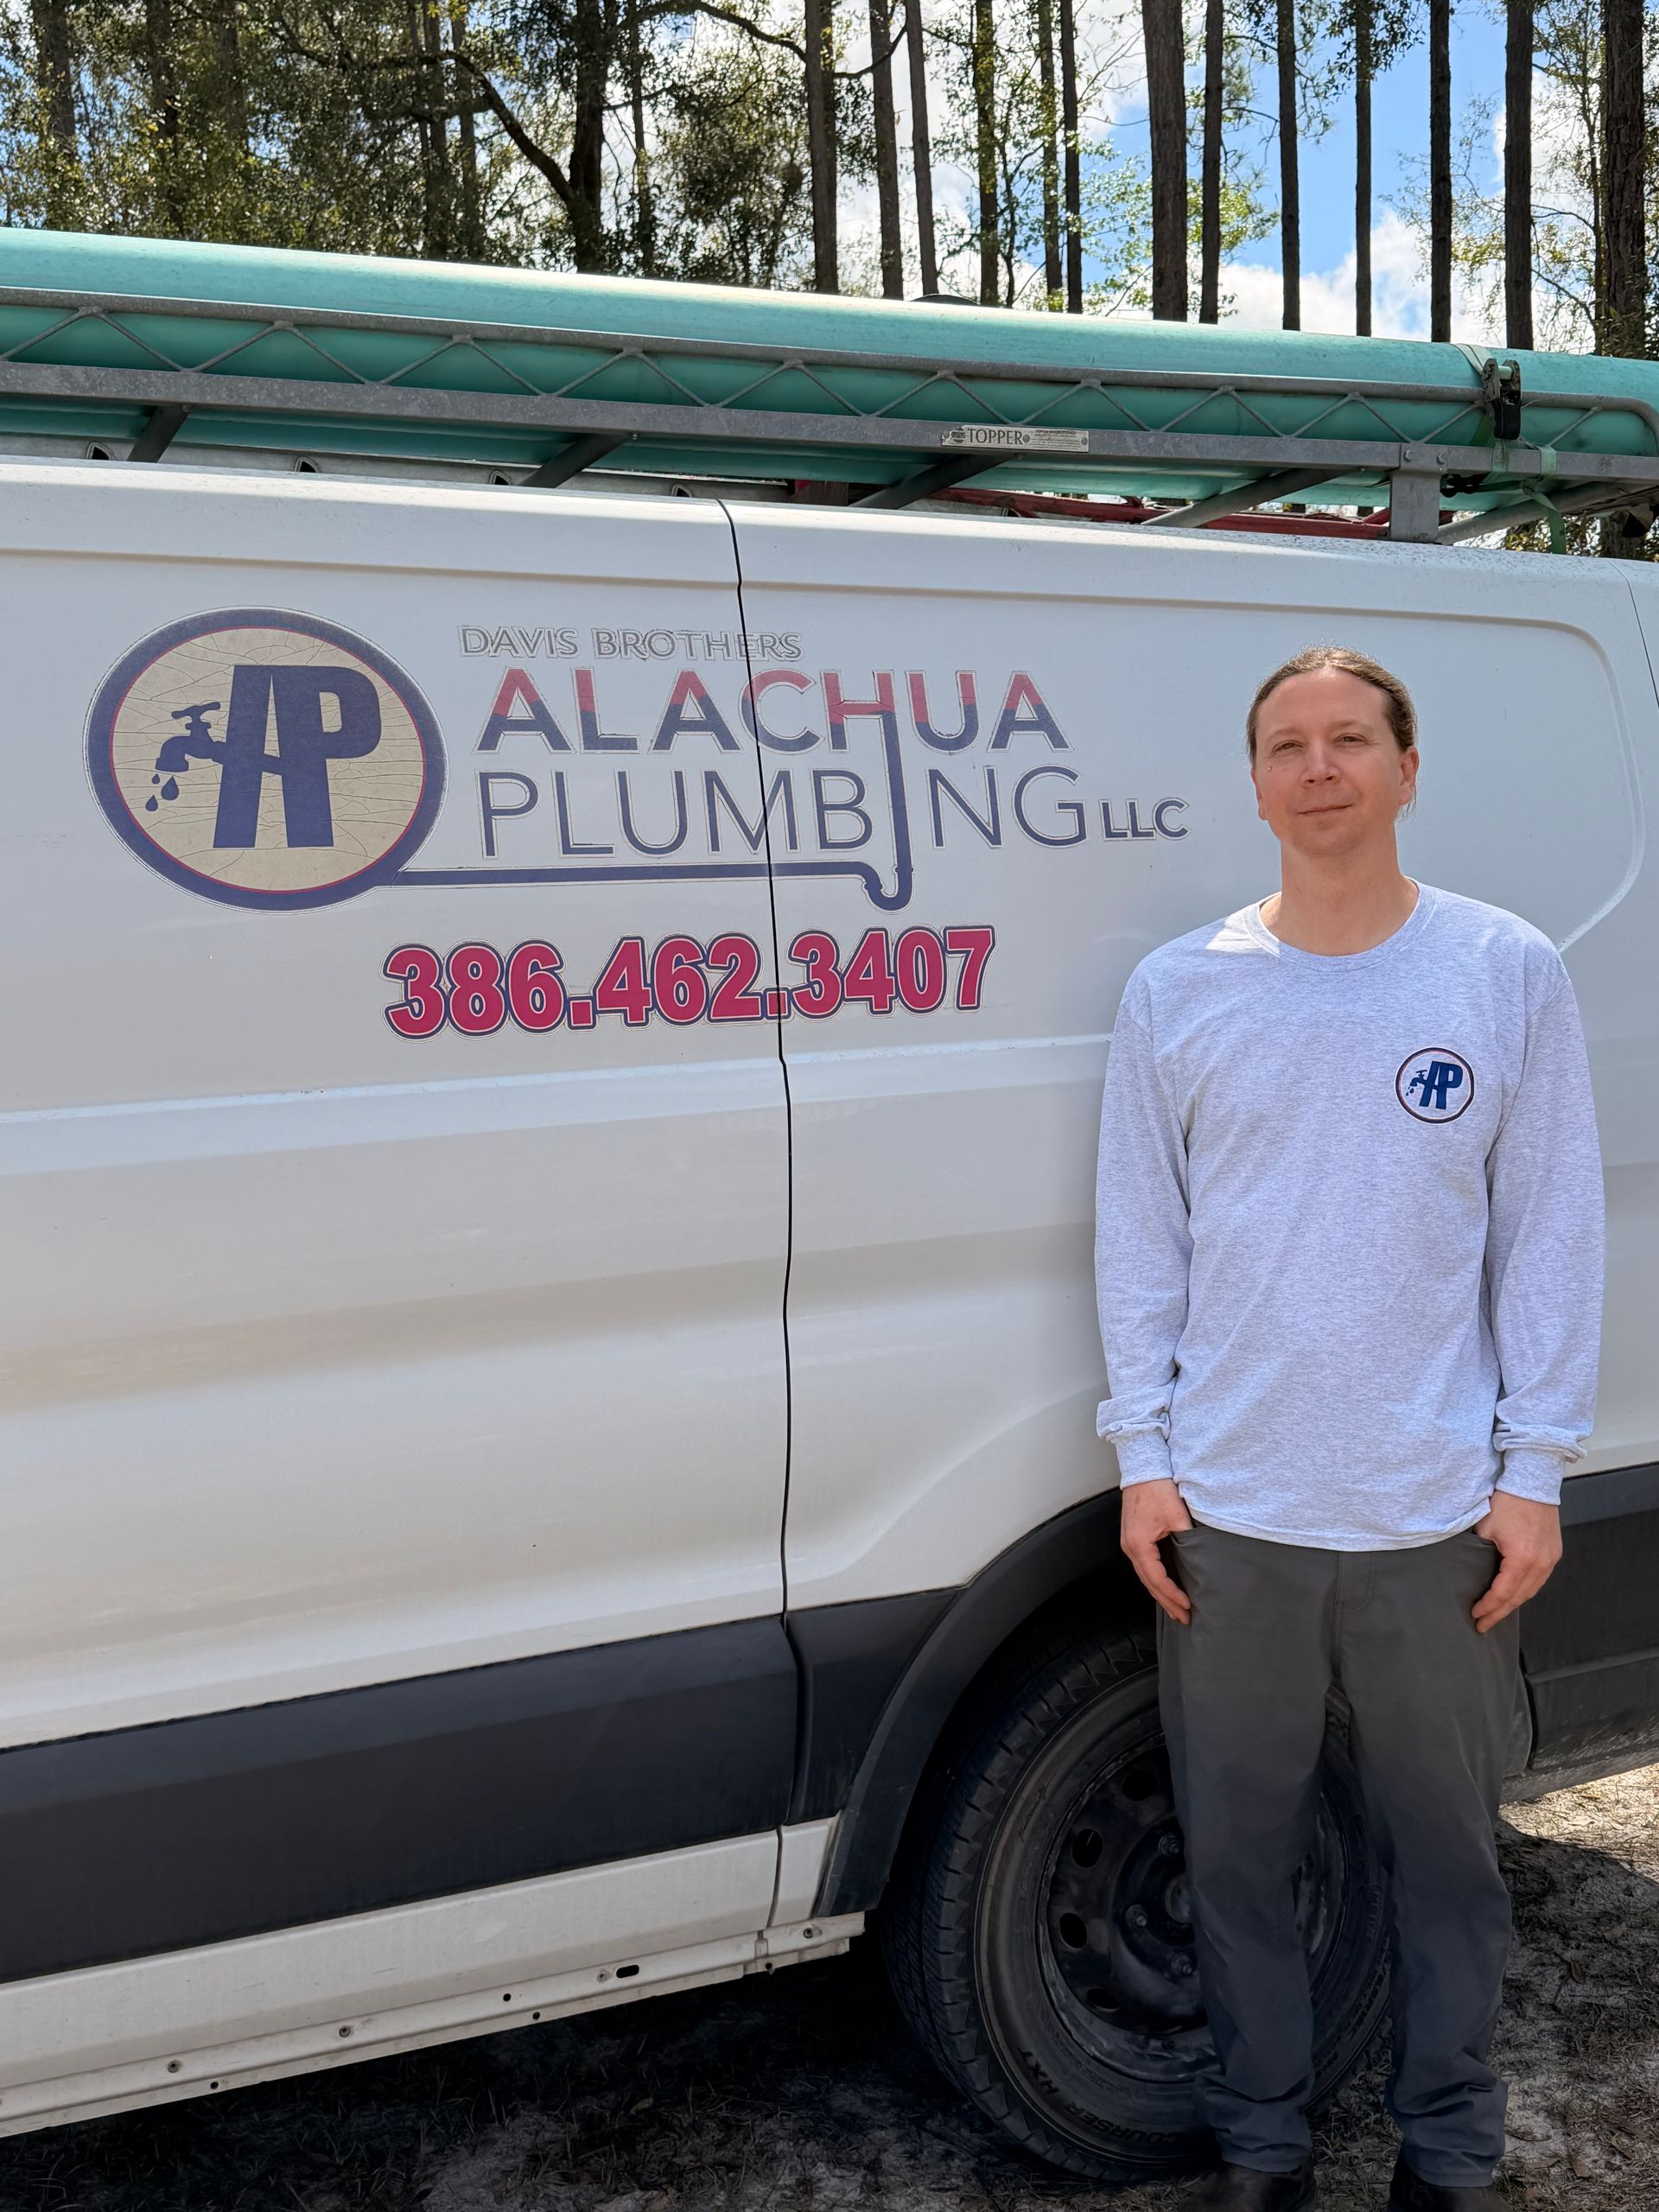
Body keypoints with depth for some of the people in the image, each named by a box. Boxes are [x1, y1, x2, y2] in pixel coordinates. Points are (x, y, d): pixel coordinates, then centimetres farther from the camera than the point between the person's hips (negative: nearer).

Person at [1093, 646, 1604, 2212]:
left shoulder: (1509, 972, -1)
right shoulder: (1176, 991, 1)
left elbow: (1552, 1236, 0)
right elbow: (1137, 1242, 4)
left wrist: (1535, 1470, -3)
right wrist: (1144, 1455, -1)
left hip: (1441, 1519, -1)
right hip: (1228, 1513, 1)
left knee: (1445, 1849, 14)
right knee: (1237, 1850, 13)